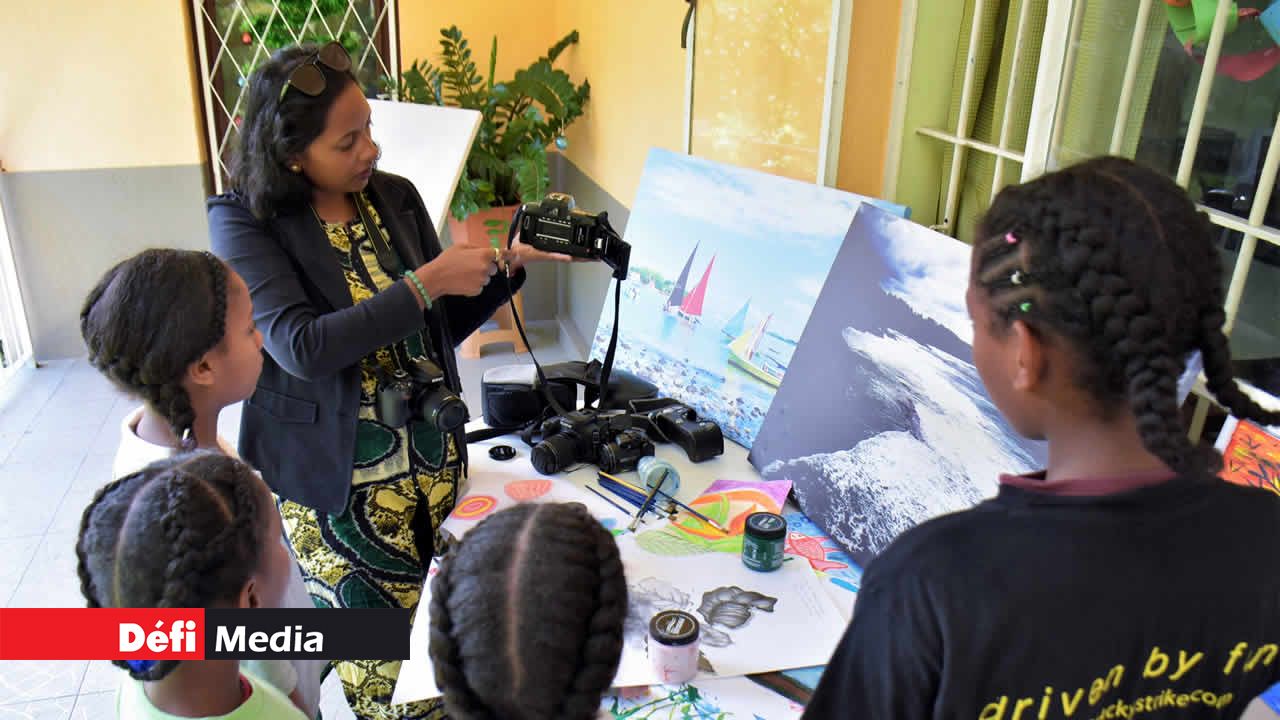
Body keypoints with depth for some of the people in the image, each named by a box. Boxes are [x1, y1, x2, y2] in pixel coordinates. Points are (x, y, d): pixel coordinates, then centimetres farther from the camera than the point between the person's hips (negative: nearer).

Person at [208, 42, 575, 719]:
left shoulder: (396, 197, 3)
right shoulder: (244, 222, -9)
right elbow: (302, 346, -22)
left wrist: (508, 266, -7)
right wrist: (426, 283, -23)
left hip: (437, 457, 4)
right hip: (339, 483, -4)